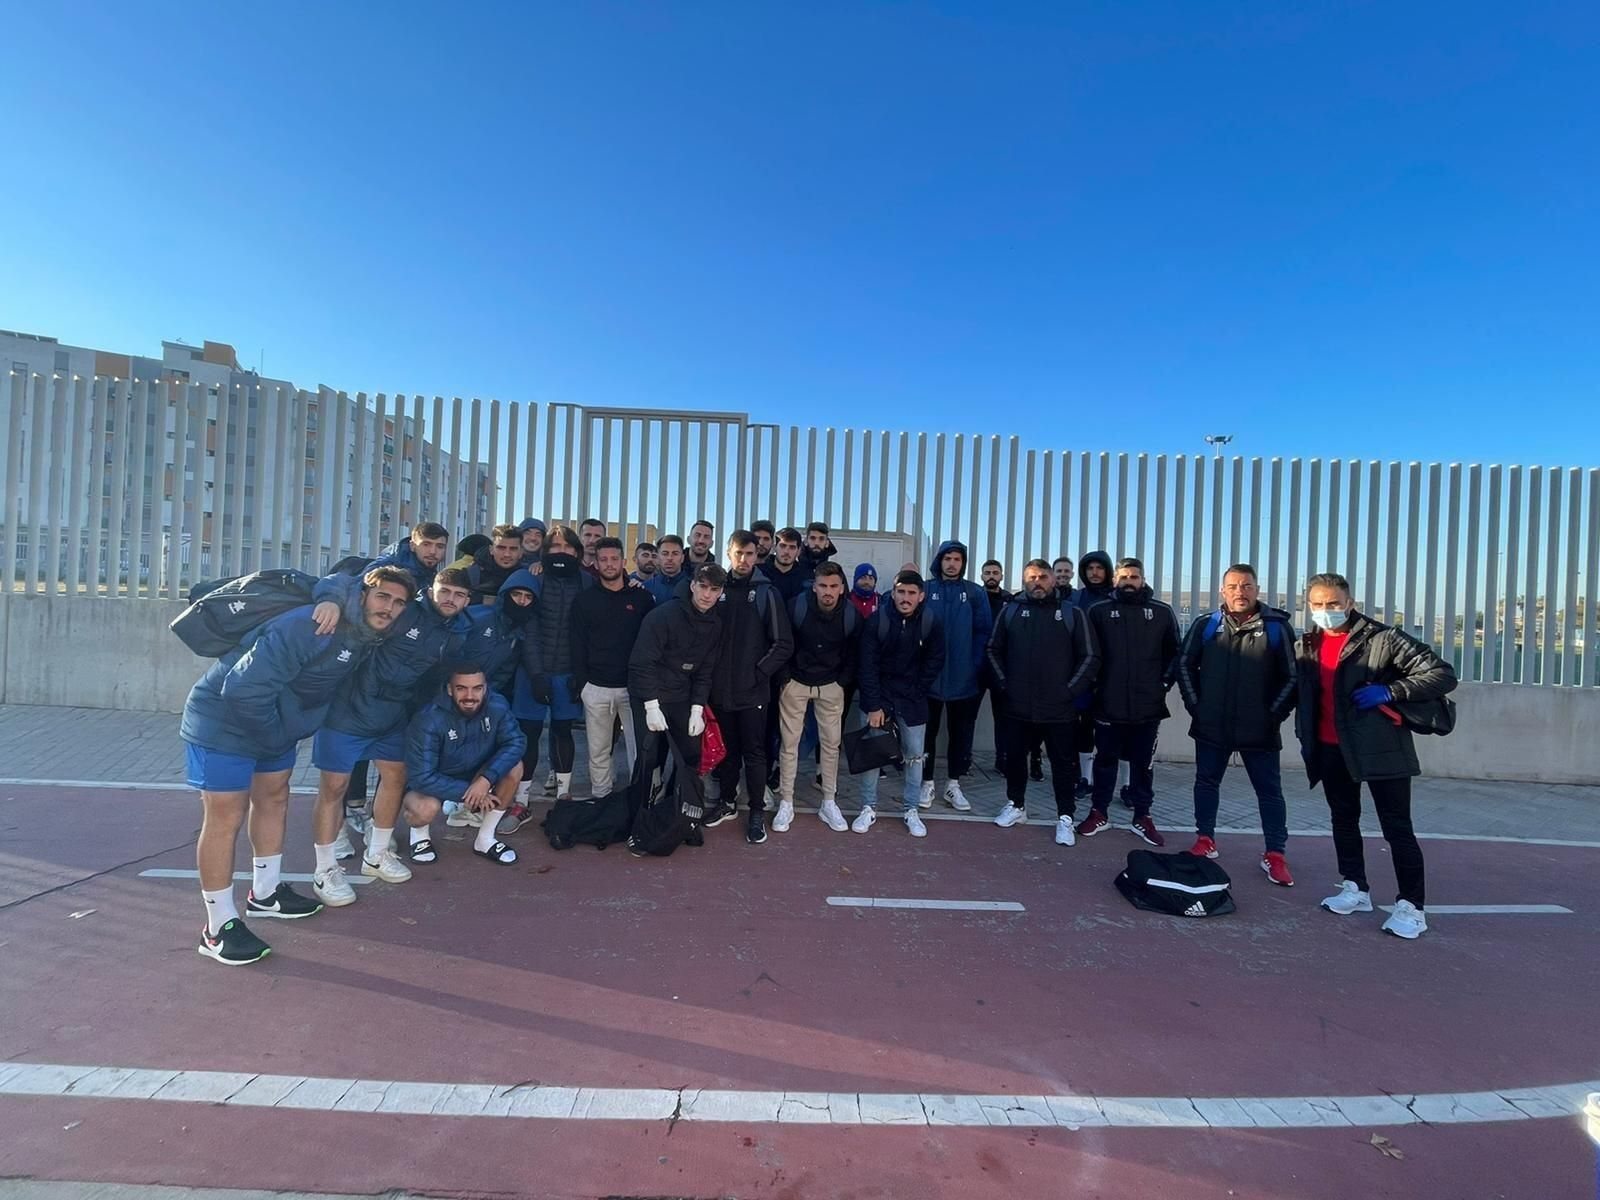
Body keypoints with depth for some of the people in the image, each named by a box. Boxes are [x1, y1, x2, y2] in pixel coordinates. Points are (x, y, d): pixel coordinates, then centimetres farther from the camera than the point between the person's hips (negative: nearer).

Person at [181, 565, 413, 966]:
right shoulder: (310, 627, -33)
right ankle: (220, 927, 11)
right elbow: (243, 686, -32)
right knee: (226, 818, -3)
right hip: (224, 720, -9)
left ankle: (265, 893, 37)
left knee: (274, 800, 19)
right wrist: (274, 735, -19)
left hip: (273, 722, 9)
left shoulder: (367, 638, -5)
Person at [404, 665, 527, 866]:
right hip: (429, 783, -3)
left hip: (474, 776, 4)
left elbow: (514, 743, -19)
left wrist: (486, 779, -33)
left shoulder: (497, 705, -22)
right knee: (427, 808, -35)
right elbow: (422, 777, -29)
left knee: (514, 767, -21)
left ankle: (485, 839, -4)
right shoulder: (429, 720, -31)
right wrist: (467, 792, -28)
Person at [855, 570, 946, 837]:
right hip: (878, 696, -1)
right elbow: (868, 666, -14)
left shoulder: (931, 623, -11)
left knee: (914, 755, 7)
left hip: (912, 700, 1)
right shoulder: (877, 621, -15)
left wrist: (916, 694, -4)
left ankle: (912, 811, 22)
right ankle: (869, 808, 16)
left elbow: (934, 663, -1)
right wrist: (874, 705, -17)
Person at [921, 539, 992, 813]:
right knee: (927, 731, 8)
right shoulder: (925, 590, -1)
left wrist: (976, 666, -9)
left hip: (964, 678, 1)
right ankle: (927, 783, 22)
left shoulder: (975, 593, 1)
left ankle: (953, 785, 26)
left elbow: (983, 632, -1)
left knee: (961, 733, 11)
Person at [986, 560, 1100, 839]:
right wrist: (1004, 685, 1)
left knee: (1064, 764, 8)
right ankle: (1016, 805, 34)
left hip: (1060, 709, -2)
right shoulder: (1011, 610, 3)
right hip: (1018, 706, 2)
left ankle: (1065, 817, 24)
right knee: (1015, 758, 15)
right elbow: (994, 650, 9)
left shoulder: (1072, 613, -1)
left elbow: (1090, 656, -1)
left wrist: (1070, 690, -7)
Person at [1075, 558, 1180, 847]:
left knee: (1143, 763, 12)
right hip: (1108, 703, -1)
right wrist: (1094, 683, -2)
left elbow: (1174, 653, 9)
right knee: (1105, 760, 10)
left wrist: (1164, 682, 1)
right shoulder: (1099, 611, 1)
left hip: (1148, 705, 1)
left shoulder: (1162, 613, 4)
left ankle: (1142, 817, 26)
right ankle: (1099, 812, 23)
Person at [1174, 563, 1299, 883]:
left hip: (1259, 730, -2)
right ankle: (1205, 841, 27)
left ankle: (1275, 854, 21)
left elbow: (1292, 676, -1)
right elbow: (1184, 664, 7)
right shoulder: (1205, 625, 0)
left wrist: (1274, 714, -6)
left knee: (1270, 791, 8)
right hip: (1211, 726, 2)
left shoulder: (1277, 627, -5)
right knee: (1206, 783, 12)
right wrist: (1195, 704, 2)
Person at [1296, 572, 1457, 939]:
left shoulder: (1382, 639, -11)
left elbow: (1444, 674, -10)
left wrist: (1389, 691, -20)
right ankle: (1356, 889, 29)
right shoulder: (1307, 645, 5)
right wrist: (1305, 736, 11)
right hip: (1330, 749, 6)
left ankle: (1412, 906, 12)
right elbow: (1301, 692, 16)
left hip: (1381, 747, -5)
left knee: (1397, 827, 1)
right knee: (1343, 820, 15)